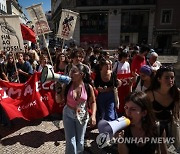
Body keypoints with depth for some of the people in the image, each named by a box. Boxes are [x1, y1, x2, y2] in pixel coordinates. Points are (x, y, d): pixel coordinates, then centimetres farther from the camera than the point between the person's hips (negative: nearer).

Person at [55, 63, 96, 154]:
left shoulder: (88, 87, -15)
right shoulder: (67, 86, -13)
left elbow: (93, 102, -4)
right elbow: (59, 101, -5)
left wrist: (93, 115, -15)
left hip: (82, 116, 0)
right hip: (68, 114, 0)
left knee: (80, 140, 19)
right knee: (70, 140, 7)